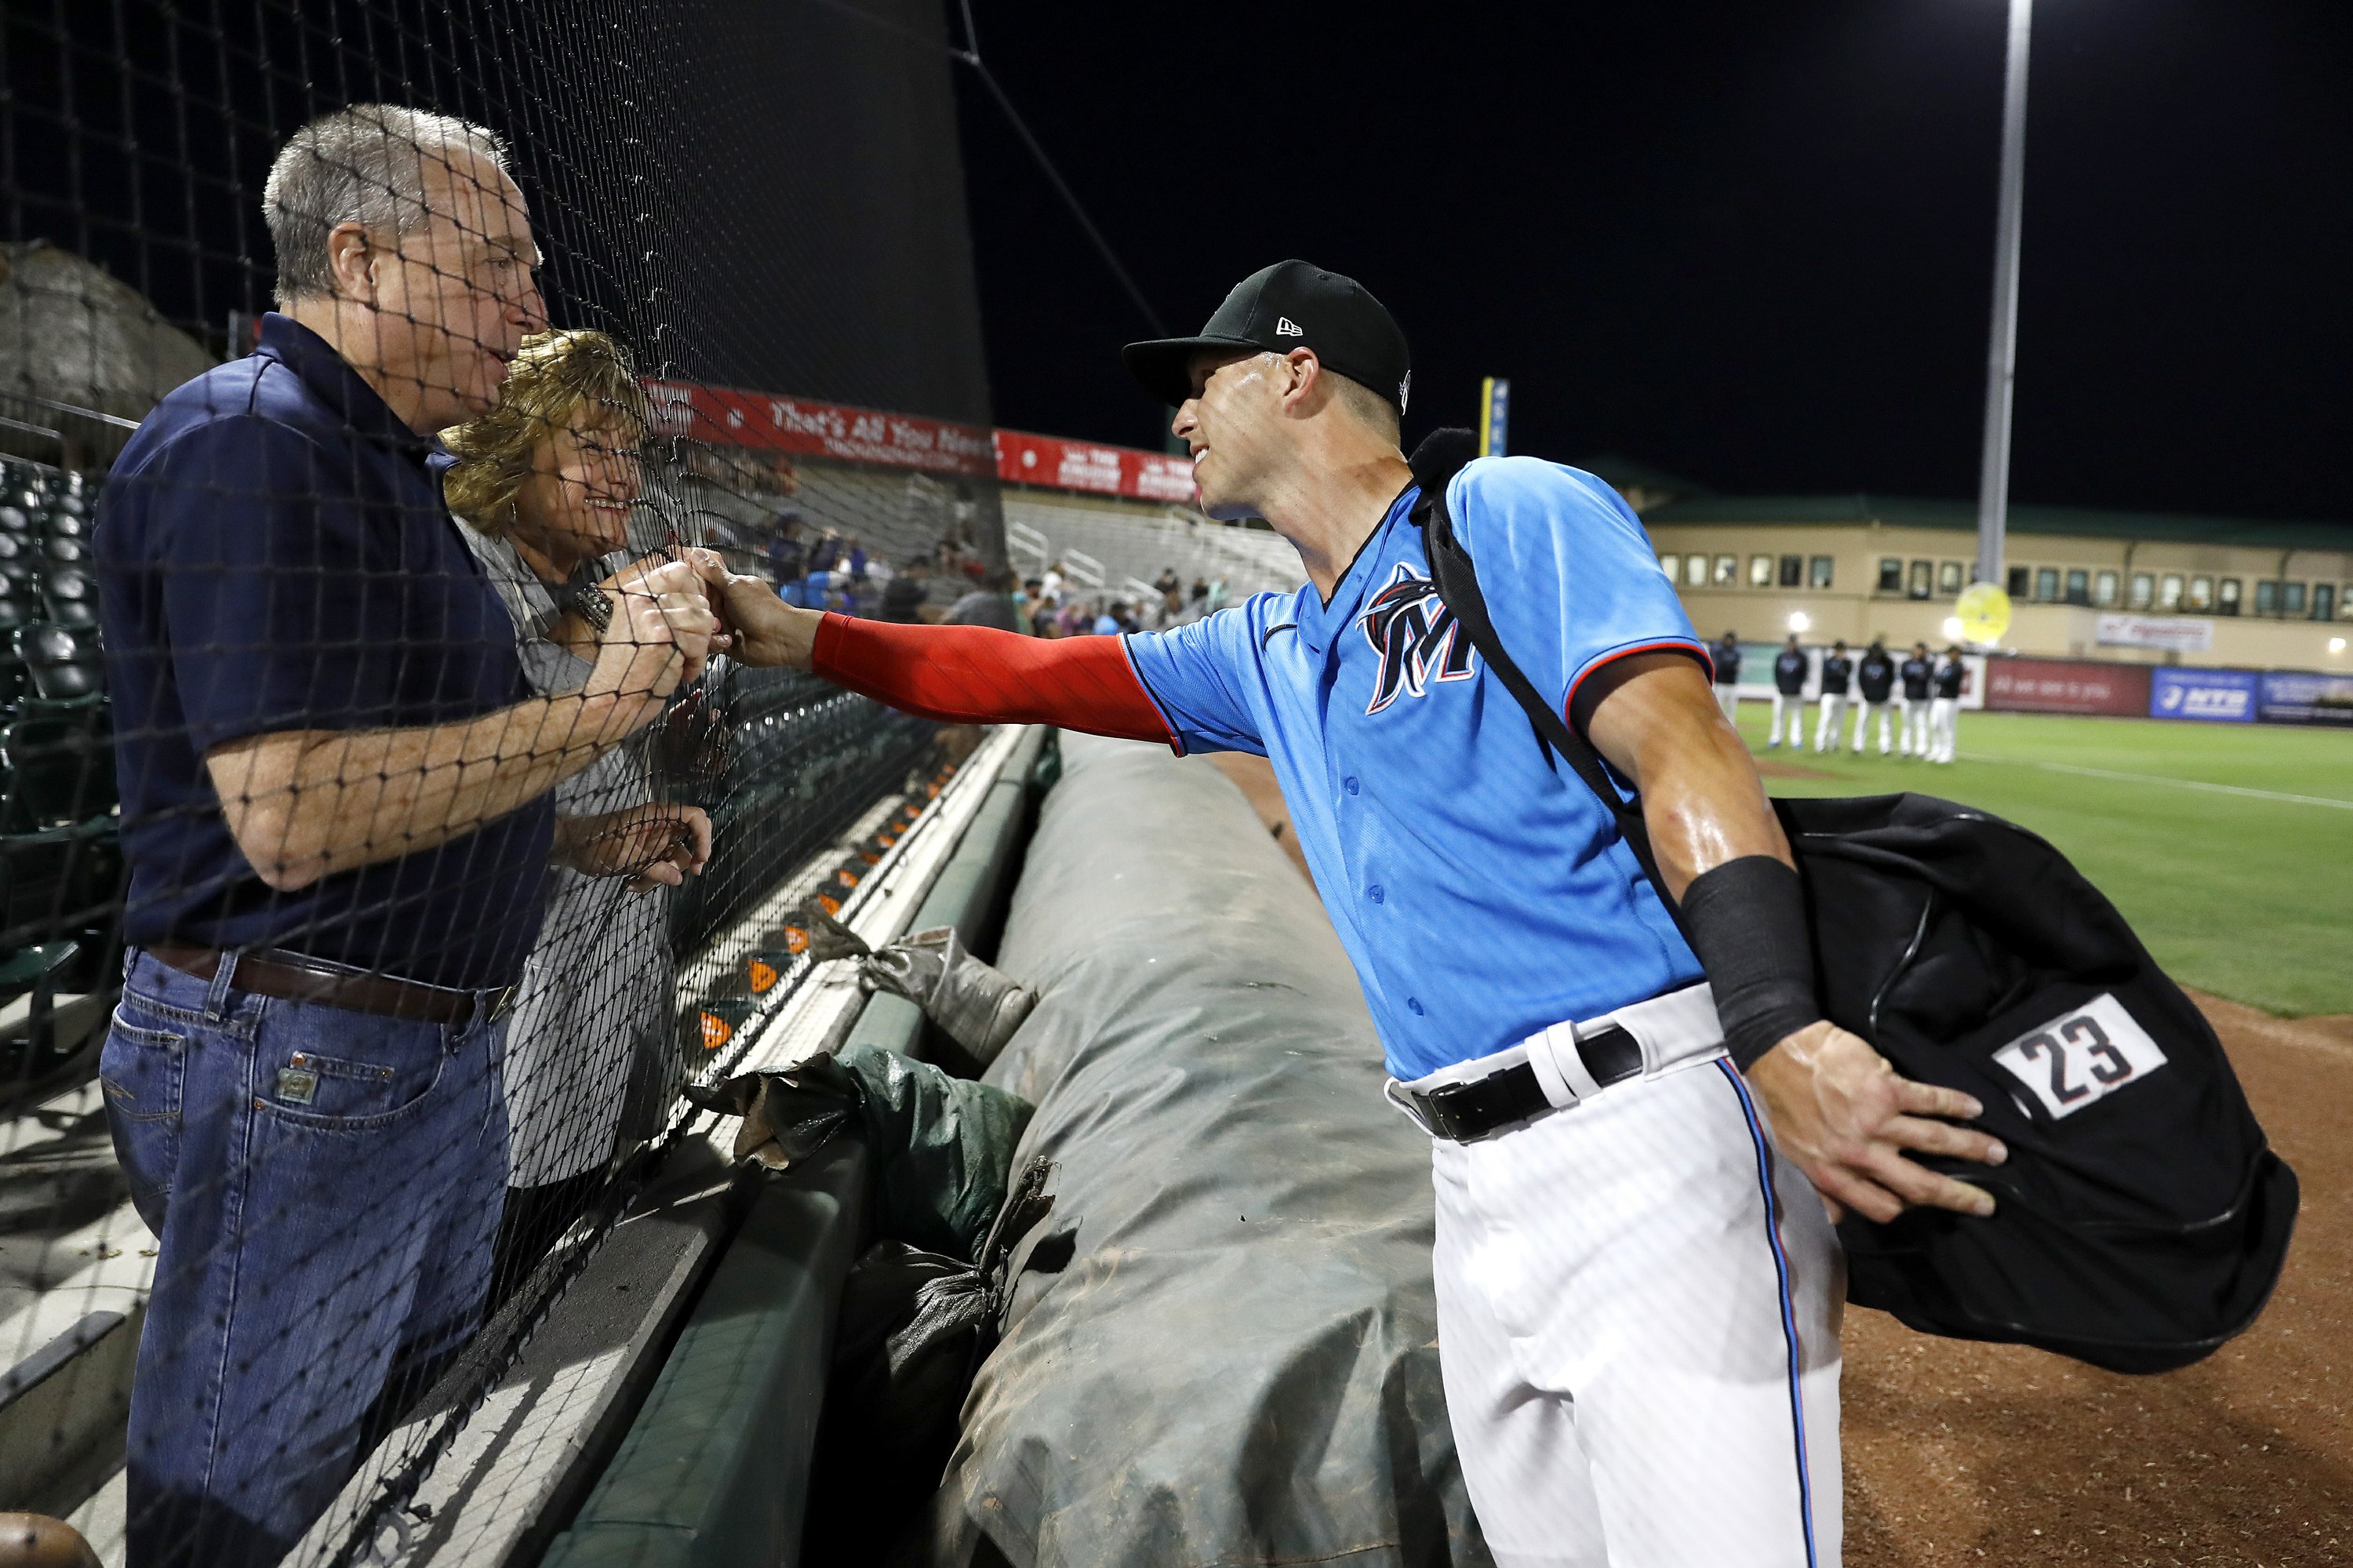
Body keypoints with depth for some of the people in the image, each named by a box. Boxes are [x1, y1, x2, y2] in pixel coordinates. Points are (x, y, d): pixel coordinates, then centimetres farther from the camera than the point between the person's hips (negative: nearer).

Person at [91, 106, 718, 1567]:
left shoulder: (382, 460, 16)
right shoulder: (251, 441, -18)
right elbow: (292, 817, -28)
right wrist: (601, 708, -23)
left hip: (439, 1051, 10)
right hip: (300, 1064, -10)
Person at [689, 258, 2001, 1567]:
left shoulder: (1519, 515, -3)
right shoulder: (1268, 648, 19)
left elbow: (1684, 753, -16)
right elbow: (1029, 675, 24)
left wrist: (1780, 1030, -29)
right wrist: (793, 635, 19)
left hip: (1650, 1151, -7)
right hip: (1479, 1188, 7)